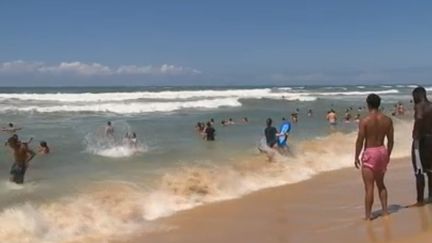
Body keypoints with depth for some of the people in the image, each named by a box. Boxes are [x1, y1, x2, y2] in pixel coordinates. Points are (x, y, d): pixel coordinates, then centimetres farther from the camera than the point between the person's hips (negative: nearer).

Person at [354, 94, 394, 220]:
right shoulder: (387, 120, 1)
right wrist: (388, 155, 19)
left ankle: (368, 215, 4)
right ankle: (385, 210, 24)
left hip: (370, 153, -5)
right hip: (382, 151, 5)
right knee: (380, 183, 22)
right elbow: (390, 140, 6)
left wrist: (356, 157, -2)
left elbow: (360, 141, -13)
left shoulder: (364, 121, -14)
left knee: (369, 187, 0)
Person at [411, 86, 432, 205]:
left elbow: (419, 119, -28)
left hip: (421, 140, -8)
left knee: (419, 172, -3)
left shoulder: (419, 106, -12)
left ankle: (420, 200, 0)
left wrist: (416, 139, -27)